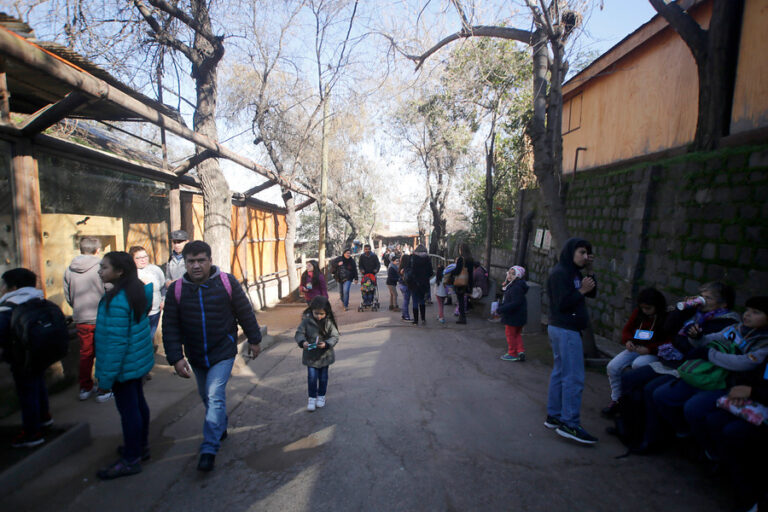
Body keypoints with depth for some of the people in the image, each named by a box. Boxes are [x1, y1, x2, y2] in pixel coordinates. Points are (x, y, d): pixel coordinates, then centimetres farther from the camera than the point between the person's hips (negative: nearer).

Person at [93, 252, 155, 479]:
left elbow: (117, 341, -24)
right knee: (138, 403, 20)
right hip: (138, 361, 10)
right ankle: (141, 446, 36)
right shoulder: (137, 291, 5)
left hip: (124, 366, -9)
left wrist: (106, 376, -18)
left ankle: (131, 460, 17)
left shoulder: (117, 301, -24)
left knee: (128, 409, 3)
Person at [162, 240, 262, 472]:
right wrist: (176, 357, -10)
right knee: (207, 396, 19)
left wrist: (254, 340, 4)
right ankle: (220, 428, 43)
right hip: (195, 356, 4)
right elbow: (170, 327, -3)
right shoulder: (176, 290, -6)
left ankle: (209, 449, 0)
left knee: (215, 397, -10)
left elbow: (245, 313, -2)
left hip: (223, 352, -4)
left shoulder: (227, 282, -12)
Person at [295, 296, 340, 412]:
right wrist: (303, 342, -29)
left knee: (323, 377, 15)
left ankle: (321, 396, 35)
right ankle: (312, 398, 21)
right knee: (312, 377, 2)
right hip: (310, 355, -1)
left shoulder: (329, 322, -12)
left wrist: (326, 344, -27)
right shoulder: (306, 321, -12)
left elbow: (335, 336, -10)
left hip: (325, 355, 1)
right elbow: (299, 333, -9)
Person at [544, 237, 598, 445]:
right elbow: (562, 303, -20)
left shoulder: (572, 272, 16)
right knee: (574, 377, -7)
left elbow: (592, 293, 13)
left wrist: (589, 284, -4)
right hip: (566, 330, -10)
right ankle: (569, 424, -2)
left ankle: (553, 416, 21)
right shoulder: (560, 273, -14)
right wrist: (582, 290, -16)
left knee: (560, 373, 13)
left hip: (561, 328, 10)